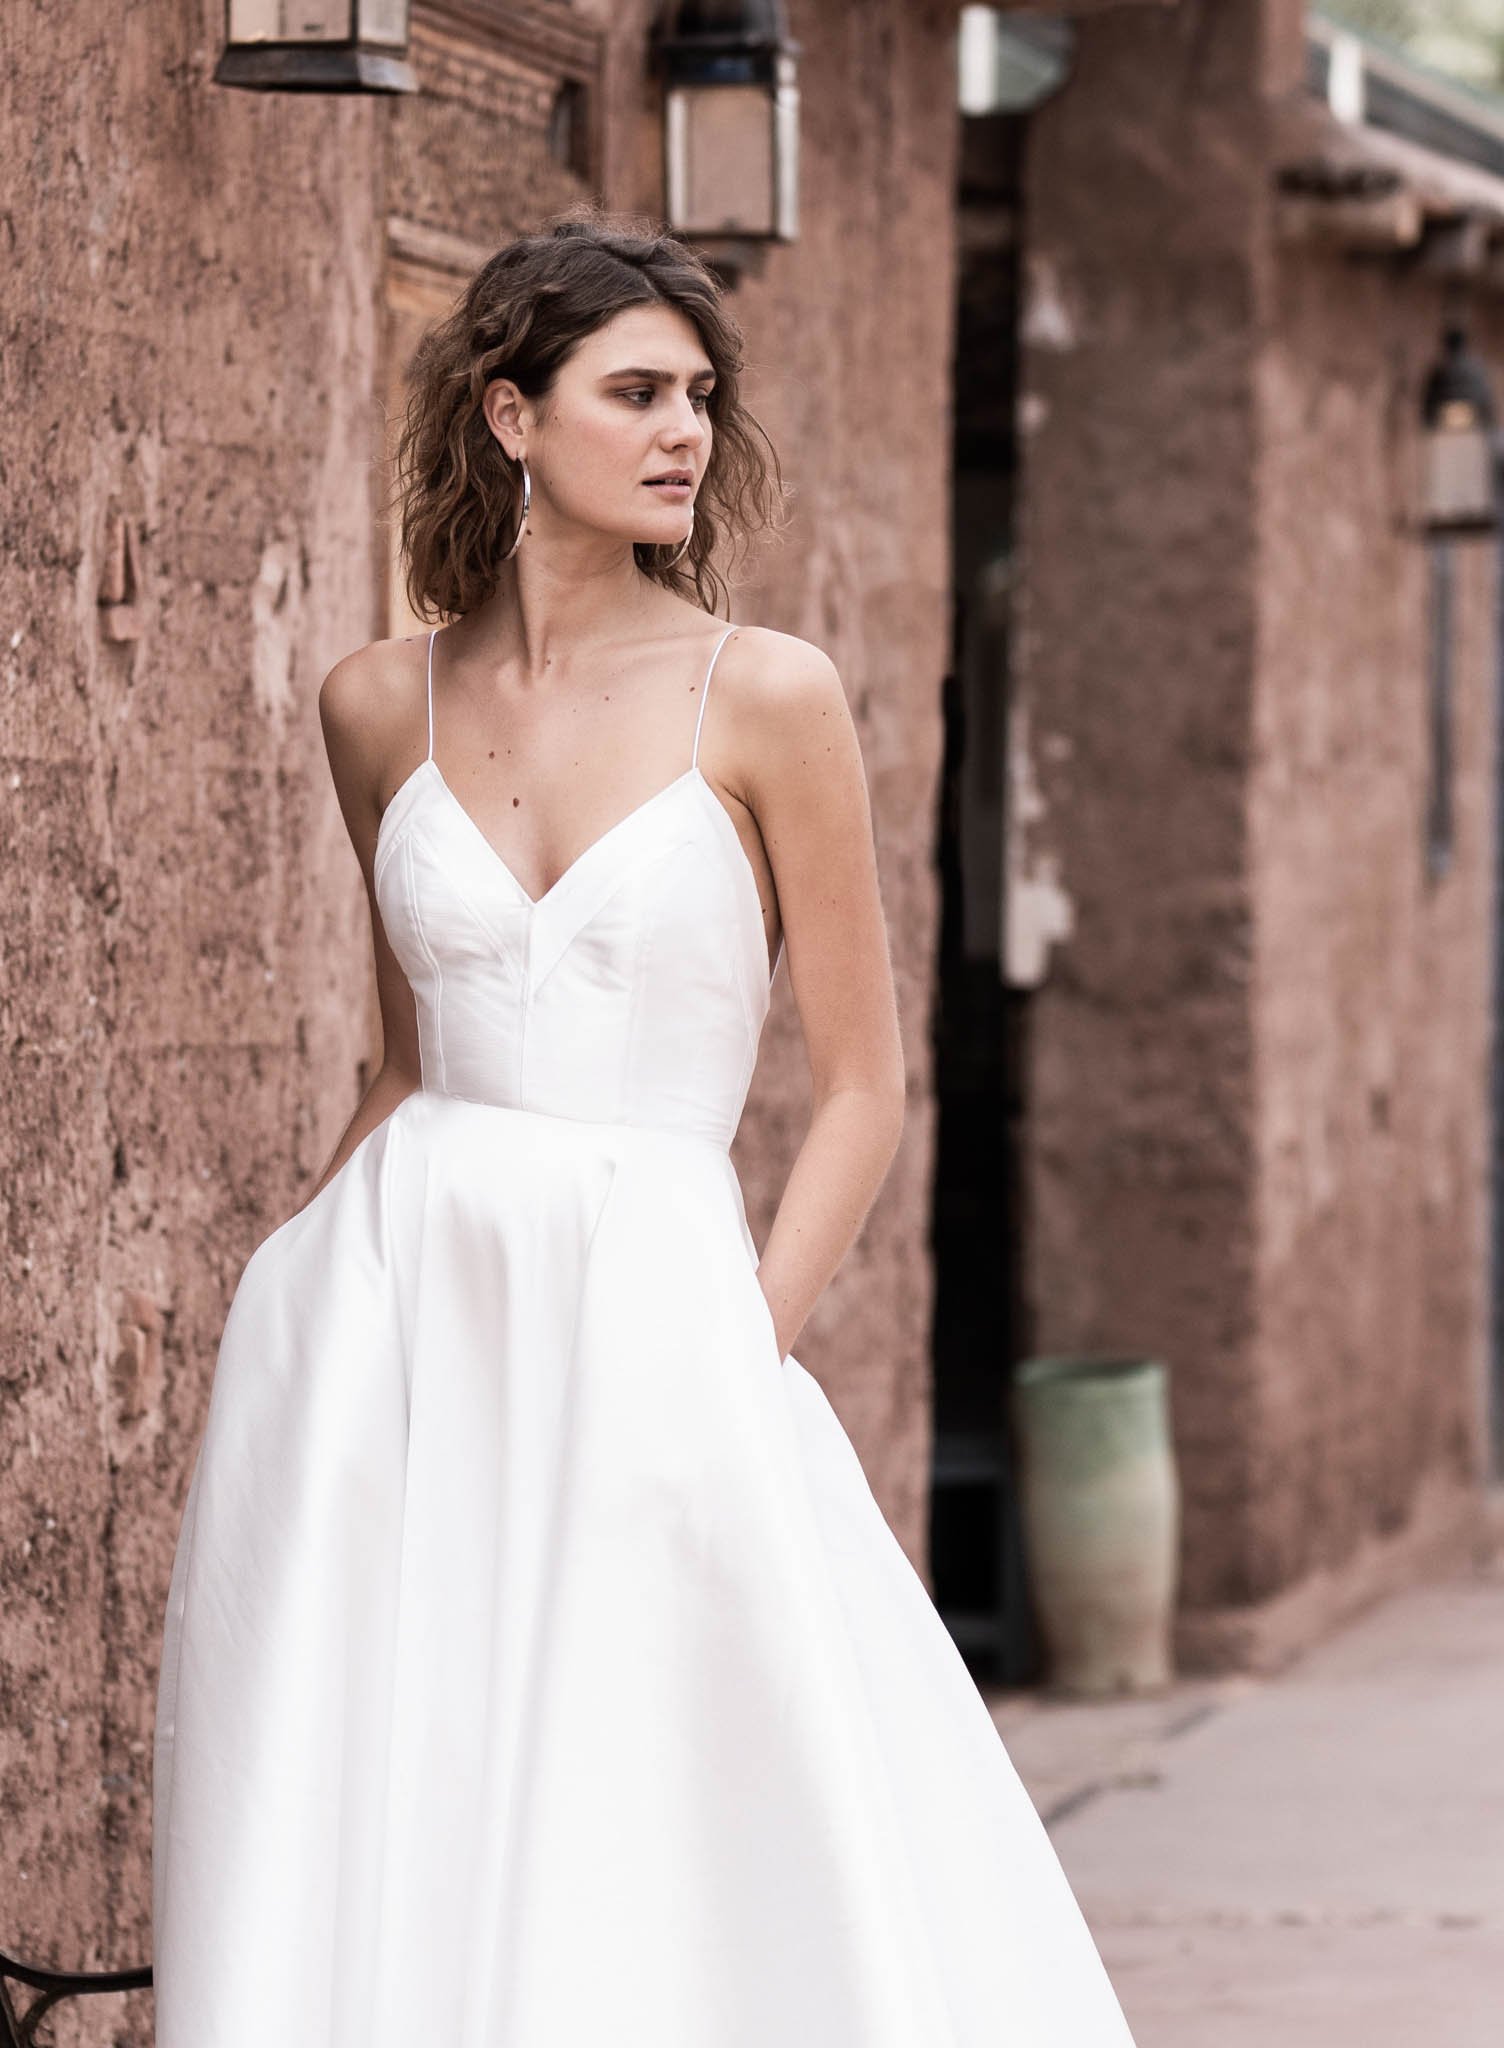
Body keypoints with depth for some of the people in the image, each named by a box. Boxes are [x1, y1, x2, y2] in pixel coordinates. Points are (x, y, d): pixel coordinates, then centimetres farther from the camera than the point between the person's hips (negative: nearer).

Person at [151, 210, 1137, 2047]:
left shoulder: (764, 698, -4)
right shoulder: (381, 708, 7)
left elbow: (862, 1088, -1)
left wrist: (738, 1356, -8)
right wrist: (305, 1280, 9)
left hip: (650, 1324, -3)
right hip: (391, 1331, 3)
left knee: (645, 1868, -5)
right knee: (366, 1868, 1)